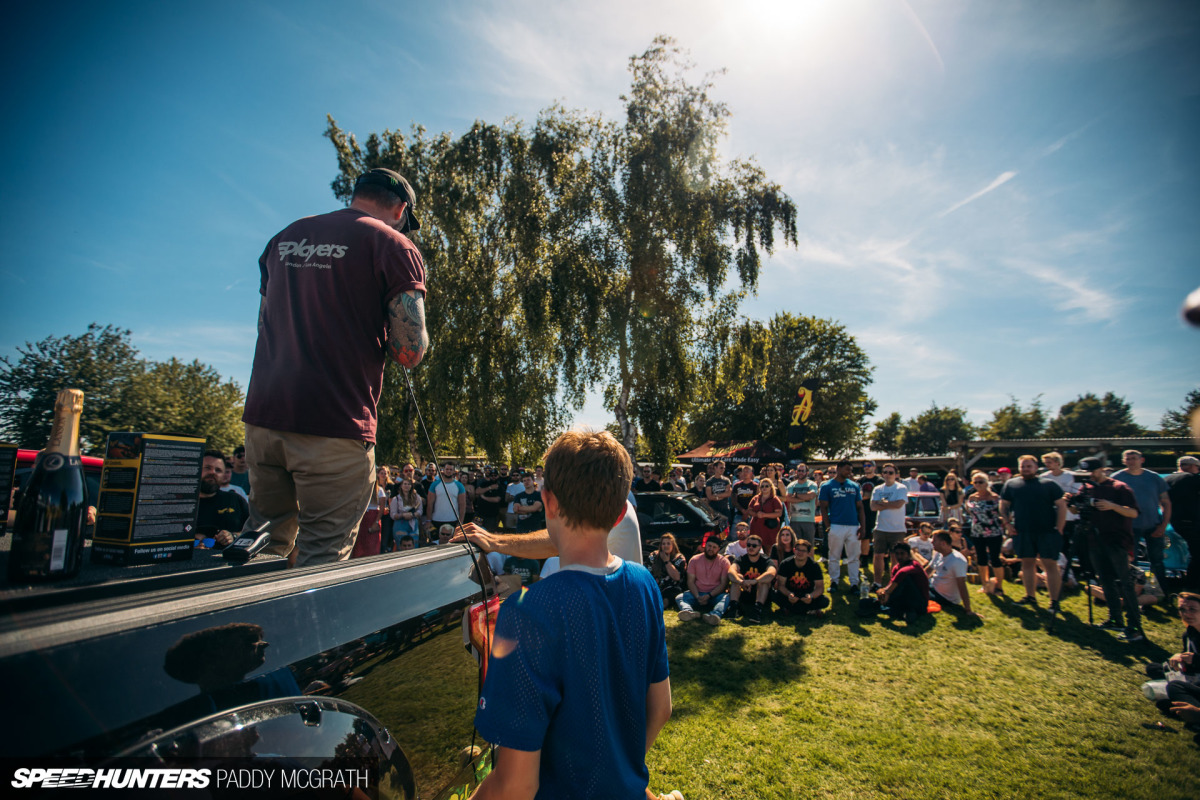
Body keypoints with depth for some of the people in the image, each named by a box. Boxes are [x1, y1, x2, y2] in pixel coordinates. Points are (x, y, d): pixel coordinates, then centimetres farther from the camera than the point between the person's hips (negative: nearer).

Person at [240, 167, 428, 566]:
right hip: (335, 425, -6)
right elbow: (411, 351, -10)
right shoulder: (392, 245, -3)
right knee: (322, 558, 3)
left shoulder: (285, 237, 17)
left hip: (263, 413, 7)